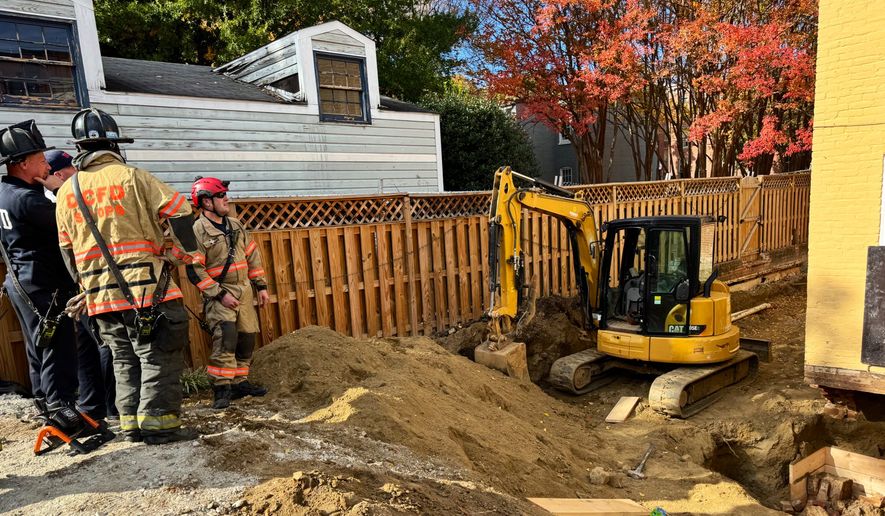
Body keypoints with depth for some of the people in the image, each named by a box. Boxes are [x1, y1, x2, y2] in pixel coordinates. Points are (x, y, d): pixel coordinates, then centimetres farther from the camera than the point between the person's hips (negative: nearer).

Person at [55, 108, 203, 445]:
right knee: (159, 357, 1)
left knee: (124, 360, 16)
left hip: (100, 295, 5)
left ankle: (131, 423, 19)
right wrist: (188, 253, 1)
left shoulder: (66, 192, 10)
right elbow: (178, 210, -11)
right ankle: (158, 422, 0)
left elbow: (67, 250, 15)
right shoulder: (130, 176, -5)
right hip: (146, 287, -5)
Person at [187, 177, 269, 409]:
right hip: (218, 294, -7)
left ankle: (240, 382, 24)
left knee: (247, 338, 10)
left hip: (244, 290, 7)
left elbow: (252, 255, 15)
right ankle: (222, 388, -11)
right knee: (225, 337, -20)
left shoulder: (236, 225, 9)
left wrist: (261, 285, 11)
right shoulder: (198, 231, -11)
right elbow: (194, 269, -15)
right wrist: (219, 294, -18)